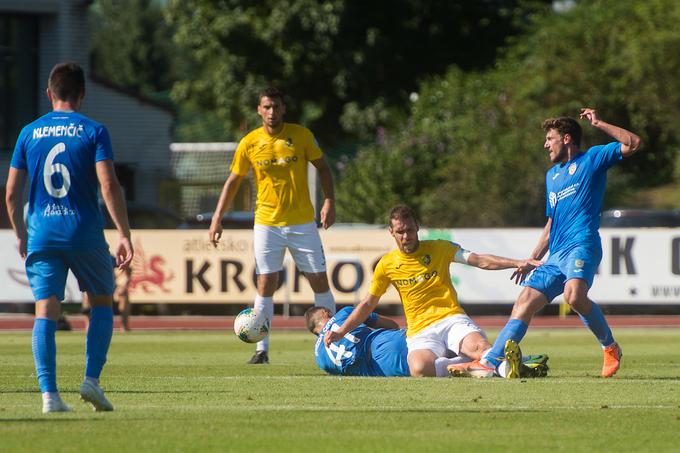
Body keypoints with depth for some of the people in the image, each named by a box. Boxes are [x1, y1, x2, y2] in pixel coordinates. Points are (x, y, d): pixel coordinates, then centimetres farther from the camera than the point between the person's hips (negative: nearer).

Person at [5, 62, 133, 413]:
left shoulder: (29, 133, 7)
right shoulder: (93, 131, -2)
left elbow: (12, 192, 9)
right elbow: (109, 186, -11)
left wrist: (21, 235, 22)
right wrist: (124, 235, -8)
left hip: (41, 235, 2)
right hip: (86, 234, -2)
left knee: (45, 312, 0)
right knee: (101, 304, 15)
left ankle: (49, 393, -12)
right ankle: (91, 380, 1)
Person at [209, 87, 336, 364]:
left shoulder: (301, 135, -3)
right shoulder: (250, 143, -2)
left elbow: (322, 167, 6)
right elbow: (233, 181, 5)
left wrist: (329, 201, -8)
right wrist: (217, 219, -1)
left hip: (302, 222, 0)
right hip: (267, 224, 0)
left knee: (319, 281, 1)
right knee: (265, 285, -4)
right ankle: (261, 349, -1)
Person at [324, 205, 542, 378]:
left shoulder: (439, 249, 8)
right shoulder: (387, 265, 11)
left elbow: (480, 260, 1)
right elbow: (368, 304, 21)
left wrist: (516, 263, -13)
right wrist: (340, 332, 17)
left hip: (452, 319, 0)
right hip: (421, 331, 0)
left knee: (478, 346, -35)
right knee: (420, 369, -36)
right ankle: (472, 369, -29)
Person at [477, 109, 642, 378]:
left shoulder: (592, 159, 6)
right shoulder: (552, 175, 27)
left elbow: (633, 144, -5)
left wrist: (599, 124, -5)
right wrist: (532, 260, 25)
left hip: (581, 246, -8)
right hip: (556, 255, 8)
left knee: (574, 296, -32)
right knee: (523, 304, -2)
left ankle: (610, 347, -13)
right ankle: (489, 361, -6)